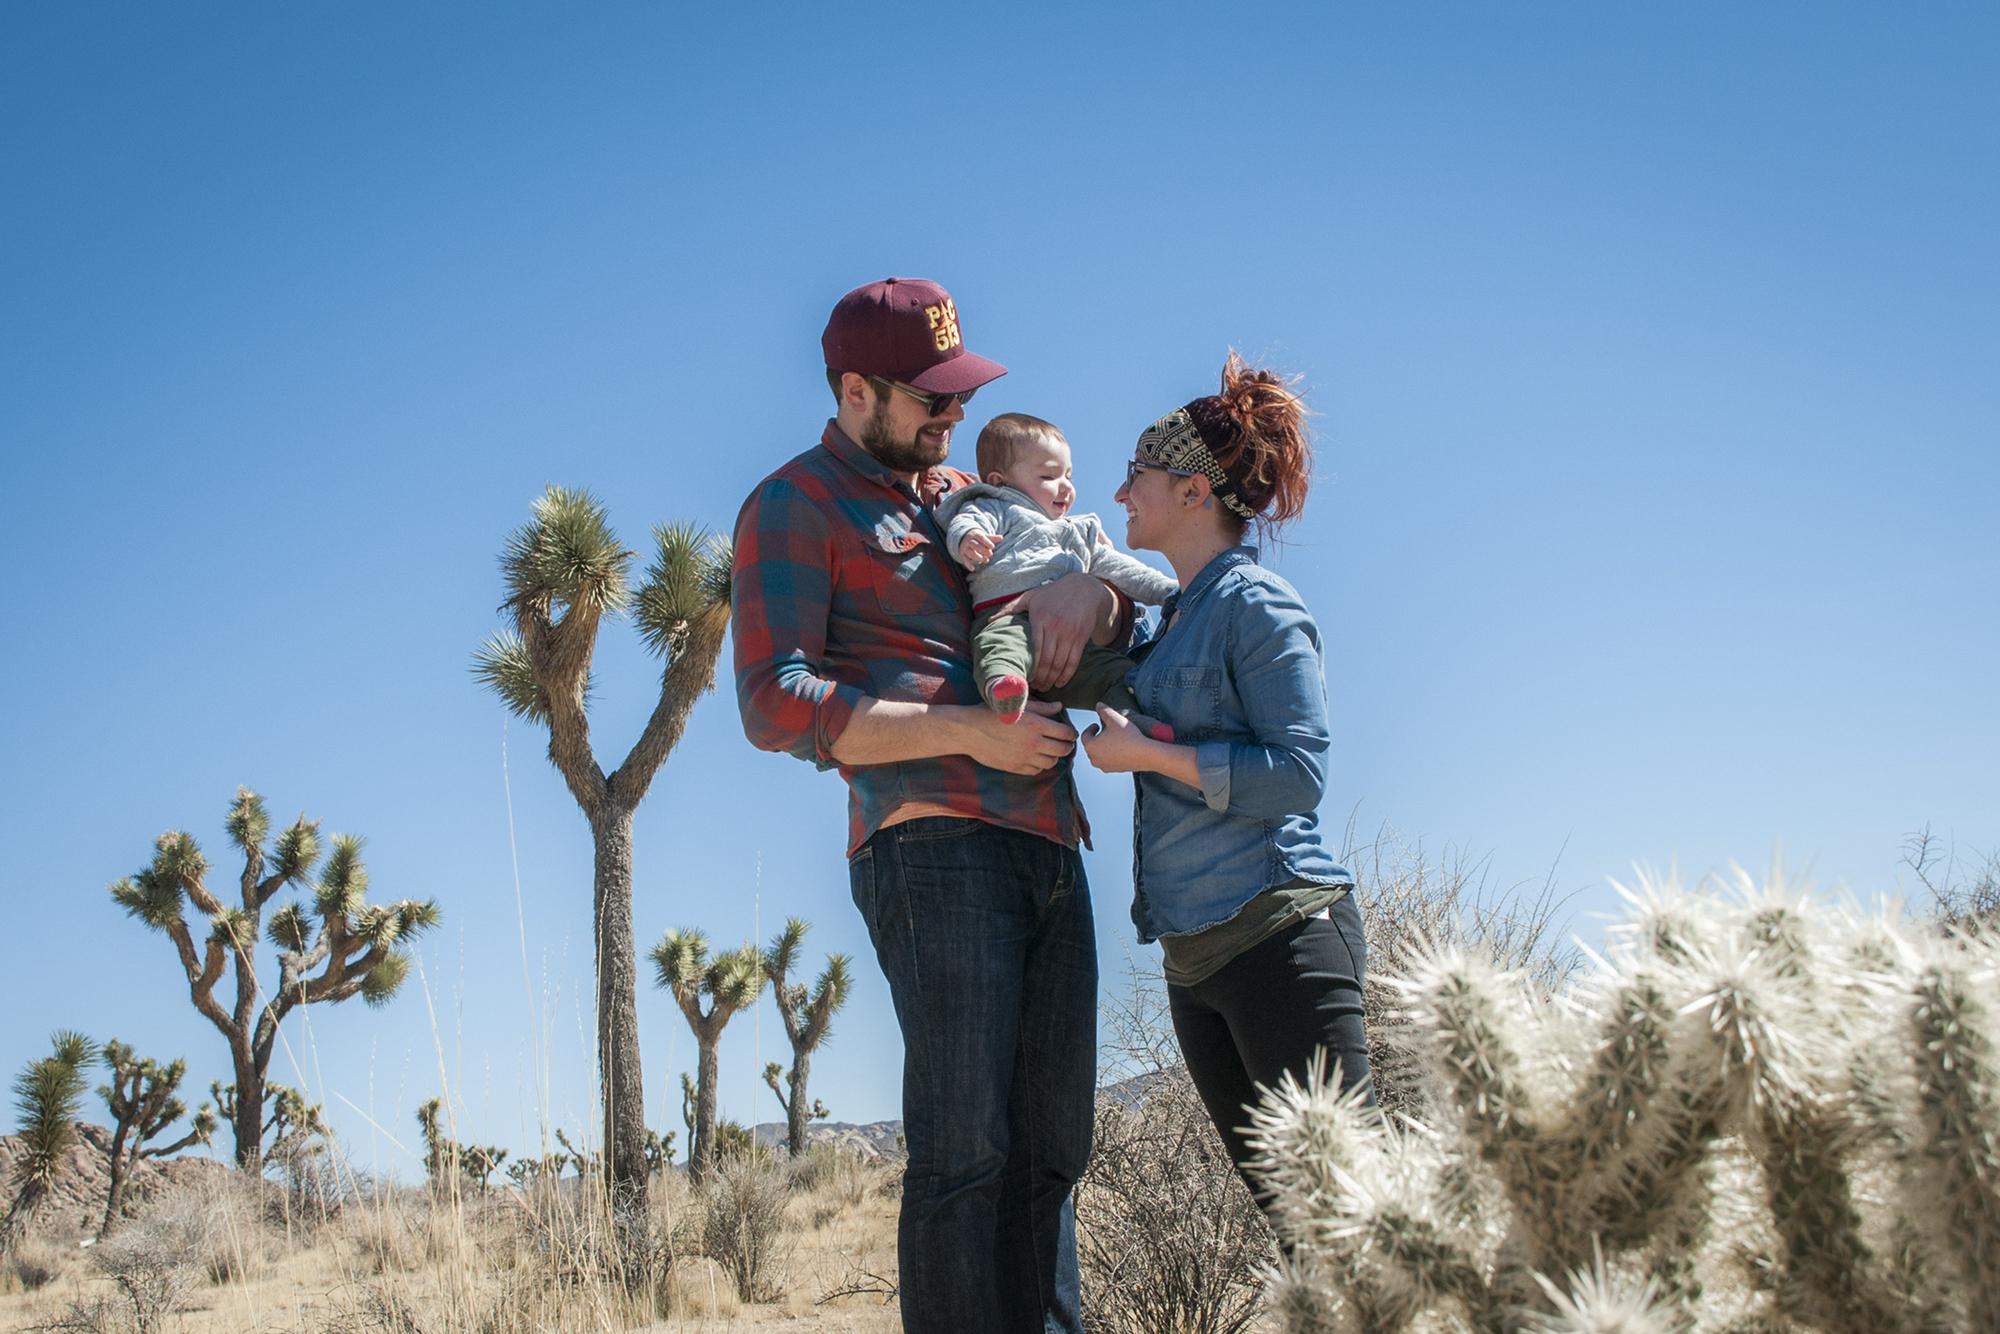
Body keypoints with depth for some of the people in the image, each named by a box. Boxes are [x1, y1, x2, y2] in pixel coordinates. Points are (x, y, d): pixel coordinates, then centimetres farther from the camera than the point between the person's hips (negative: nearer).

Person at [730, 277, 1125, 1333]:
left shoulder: (964, 495, 25)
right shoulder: (795, 508, 3)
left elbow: (1124, 629, 27)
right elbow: (776, 704, -9)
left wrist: (1085, 590, 1)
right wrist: (969, 731, -15)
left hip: (1049, 849, 7)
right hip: (931, 843, -7)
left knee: (1050, 1155, 5)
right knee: (964, 1152, -13)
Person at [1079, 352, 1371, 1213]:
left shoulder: (1255, 603, -8)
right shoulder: (1171, 617, 17)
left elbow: (1299, 774, -14)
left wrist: (1146, 753, -13)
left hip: (1277, 931, -9)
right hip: (1195, 954, 9)